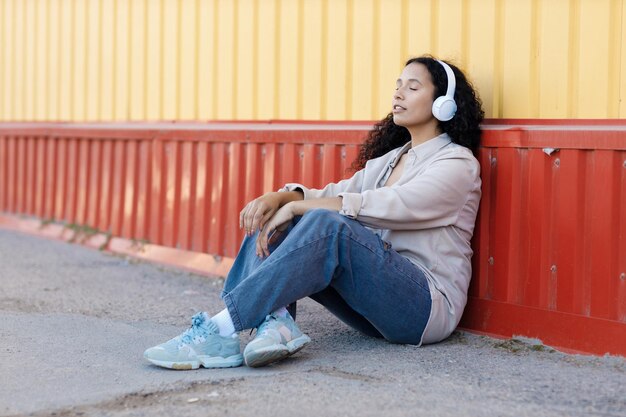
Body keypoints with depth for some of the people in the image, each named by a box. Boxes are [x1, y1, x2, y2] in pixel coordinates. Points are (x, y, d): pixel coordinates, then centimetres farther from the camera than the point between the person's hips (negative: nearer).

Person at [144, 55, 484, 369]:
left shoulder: (457, 163, -4)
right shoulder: (389, 158, 22)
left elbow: (391, 205, -19)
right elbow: (338, 194, 9)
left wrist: (299, 207, -20)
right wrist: (282, 196, -13)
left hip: (429, 306, -8)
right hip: (377, 298, 8)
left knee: (327, 224, -32)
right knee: (272, 218, -4)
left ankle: (220, 331, -36)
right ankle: (277, 321, -31)